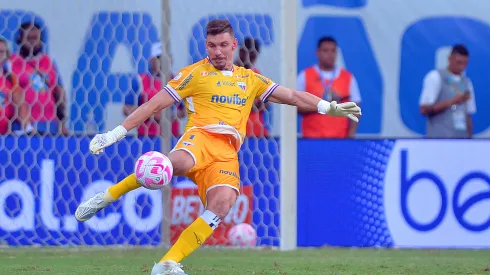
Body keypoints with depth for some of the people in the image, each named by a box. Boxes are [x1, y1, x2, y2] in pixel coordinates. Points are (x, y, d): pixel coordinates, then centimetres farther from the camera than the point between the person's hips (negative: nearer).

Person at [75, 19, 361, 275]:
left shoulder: (250, 79, 25)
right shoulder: (195, 73, 13)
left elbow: (292, 96, 26)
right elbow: (155, 104, 9)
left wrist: (330, 107, 13)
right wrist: (116, 133, 2)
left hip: (228, 152, 4)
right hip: (202, 137, -3)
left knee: (223, 203, -28)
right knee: (180, 162, -41)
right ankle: (108, 195, -26)